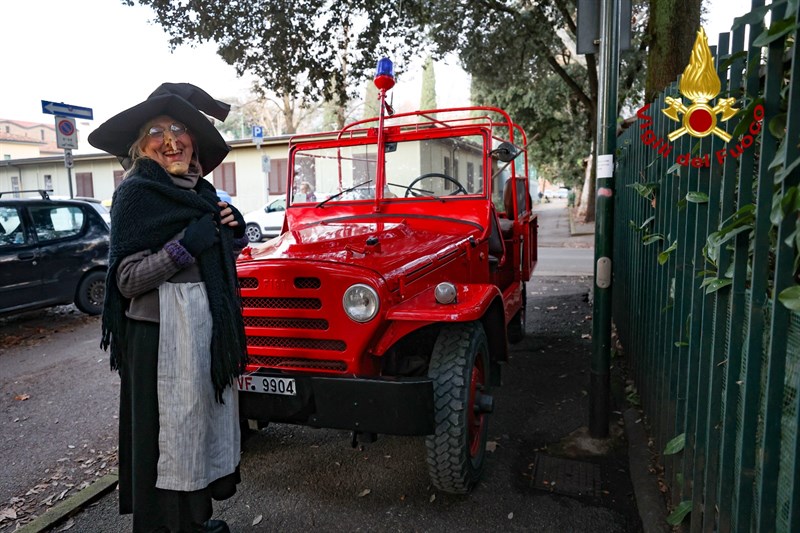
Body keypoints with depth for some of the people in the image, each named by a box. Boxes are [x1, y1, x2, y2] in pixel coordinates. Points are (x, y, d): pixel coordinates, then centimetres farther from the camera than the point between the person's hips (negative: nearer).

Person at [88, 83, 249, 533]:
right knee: (171, 431, 2)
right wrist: (184, 246, -24)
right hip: (164, 334, -8)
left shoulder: (203, 191, 11)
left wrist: (234, 233, 1)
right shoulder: (136, 192, -10)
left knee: (204, 422, 17)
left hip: (209, 327, 8)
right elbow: (127, 281, -14)